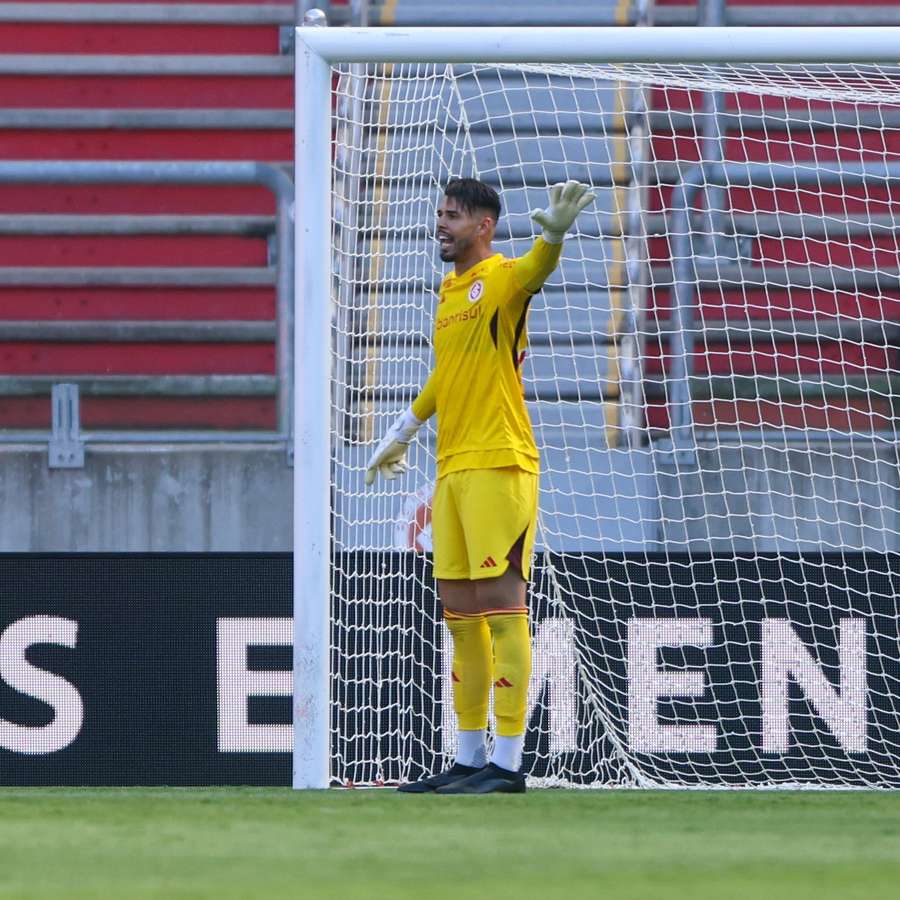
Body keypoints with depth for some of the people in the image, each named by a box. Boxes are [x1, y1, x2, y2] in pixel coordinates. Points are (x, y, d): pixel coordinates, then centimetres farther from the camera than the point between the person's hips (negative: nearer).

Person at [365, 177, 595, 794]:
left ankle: (507, 763, -11)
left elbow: (535, 270, -31)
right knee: (459, 610, 10)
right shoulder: (449, 291, 18)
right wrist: (404, 431, 42)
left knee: (500, 601, -10)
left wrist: (553, 234, -53)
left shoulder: (501, 279, -7)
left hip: (499, 465, -9)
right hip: (454, 467, 9)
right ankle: (470, 759, 16)